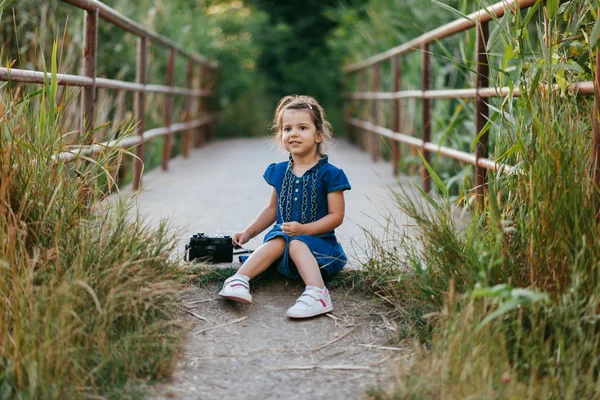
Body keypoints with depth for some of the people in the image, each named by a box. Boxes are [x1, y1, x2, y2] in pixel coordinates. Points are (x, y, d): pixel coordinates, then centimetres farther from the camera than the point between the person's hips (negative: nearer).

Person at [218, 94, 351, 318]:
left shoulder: (328, 174, -5)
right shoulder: (279, 172, 12)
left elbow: (336, 216, -8)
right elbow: (272, 209, 23)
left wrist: (303, 229, -19)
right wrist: (248, 233, 16)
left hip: (317, 238, -3)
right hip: (283, 233, 4)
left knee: (297, 245, -35)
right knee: (277, 242, -30)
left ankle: (317, 294, -56)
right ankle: (240, 280, -48)